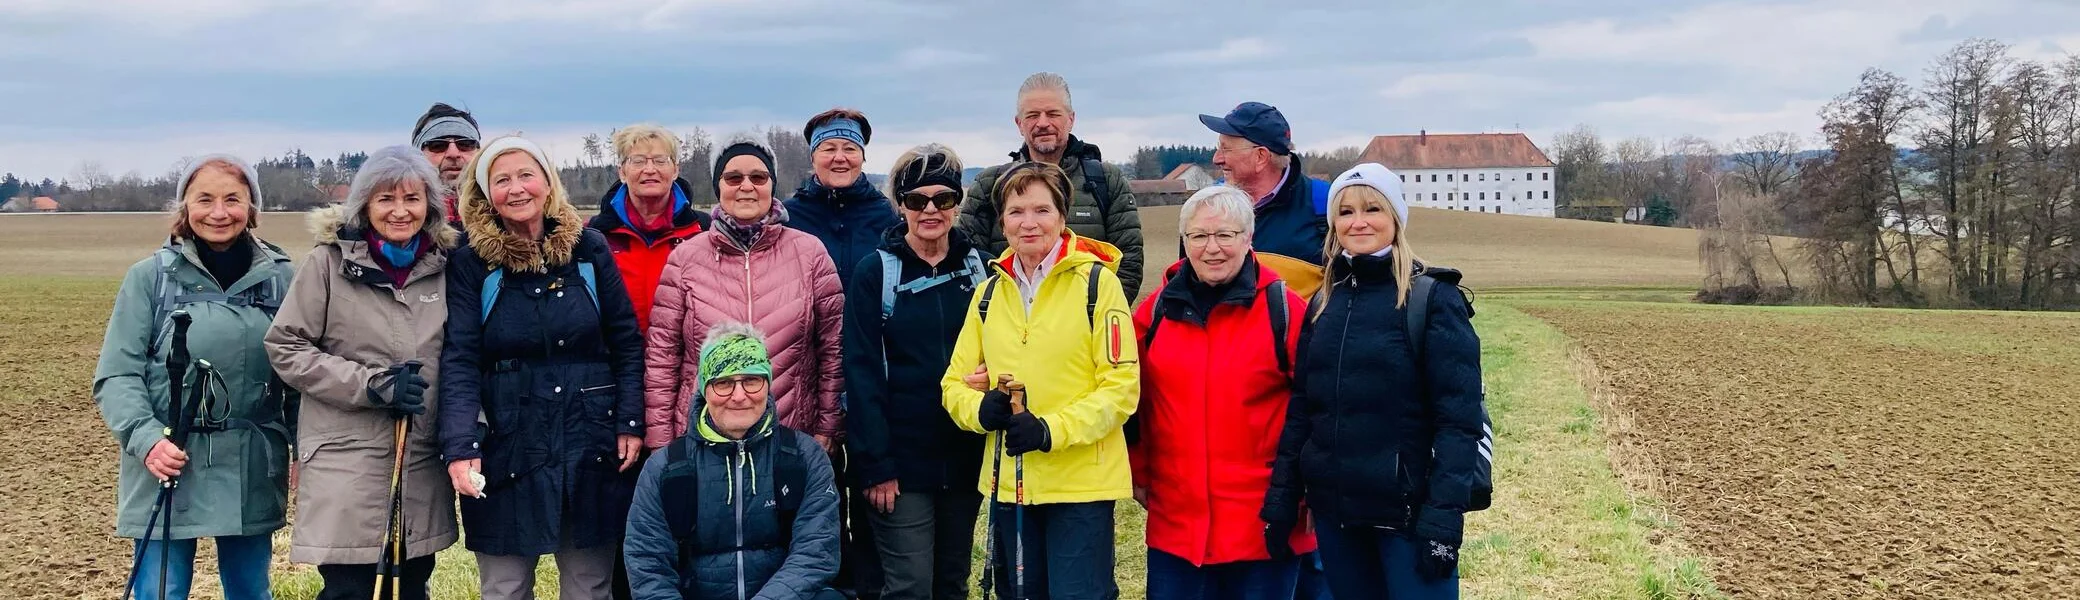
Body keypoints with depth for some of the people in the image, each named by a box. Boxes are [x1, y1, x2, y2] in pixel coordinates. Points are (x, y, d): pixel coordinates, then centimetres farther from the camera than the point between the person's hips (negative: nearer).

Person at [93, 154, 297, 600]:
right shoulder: (150, 276, -1)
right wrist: (146, 438, -18)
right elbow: (116, 375, -2)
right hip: (168, 467, -2)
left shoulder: (279, 277, 5)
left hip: (252, 473, 2)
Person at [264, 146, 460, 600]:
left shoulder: (445, 263, 6)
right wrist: (370, 384, -14)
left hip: (424, 459, 4)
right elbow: (285, 348, -4)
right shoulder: (330, 260, -4)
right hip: (347, 458, -4)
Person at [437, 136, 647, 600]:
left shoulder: (589, 249, 4)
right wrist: (460, 447, -19)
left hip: (593, 448, 1)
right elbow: (459, 361, -8)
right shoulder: (471, 263, -1)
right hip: (507, 451, -1)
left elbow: (626, 341, 5)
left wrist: (631, 423, -3)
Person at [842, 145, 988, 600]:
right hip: (902, 461, -4)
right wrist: (875, 465, -14)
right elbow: (862, 373, -9)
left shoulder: (978, 267, 6)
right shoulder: (875, 272, -6)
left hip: (965, 457, 4)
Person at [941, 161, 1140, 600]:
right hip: (1008, 484, 5)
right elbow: (955, 383, 9)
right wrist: (982, 409, -14)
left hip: (1081, 483, -5)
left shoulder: (1097, 282, -7)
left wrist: (1051, 430, -22)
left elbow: (1121, 386, -10)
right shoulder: (990, 291, 8)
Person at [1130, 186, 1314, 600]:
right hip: (1175, 521, 3)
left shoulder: (1283, 308, -5)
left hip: (1265, 525, -3)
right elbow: (1135, 400, 13)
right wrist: (1139, 473, 11)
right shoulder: (1158, 309, 5)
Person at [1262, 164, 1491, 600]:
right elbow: (1301, 407, 12)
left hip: (1408, 508, -5)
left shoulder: (1433, 298, -7)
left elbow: (1458, 416, -12)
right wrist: (1282, 496, 6)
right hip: (1334, 508, 5)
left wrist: (1445, 514, -19)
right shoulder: (1325, 302, 10)